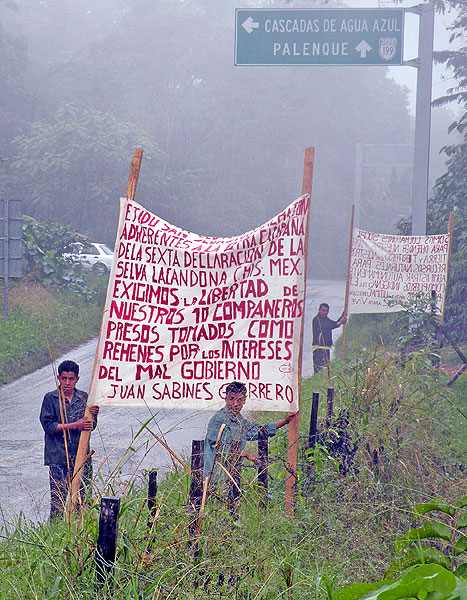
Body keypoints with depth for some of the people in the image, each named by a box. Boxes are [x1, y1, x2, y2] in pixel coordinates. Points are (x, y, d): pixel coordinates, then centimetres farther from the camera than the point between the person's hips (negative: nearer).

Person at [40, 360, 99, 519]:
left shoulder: (84, 398, 10)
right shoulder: (50, 399, 1)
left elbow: (91, 427, 13)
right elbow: (48, 425, -7)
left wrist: (93, 415, -10)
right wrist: (74, 426, -15)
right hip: (58, 458, -3)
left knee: (84, 495, 2)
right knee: (58, 497, -3)